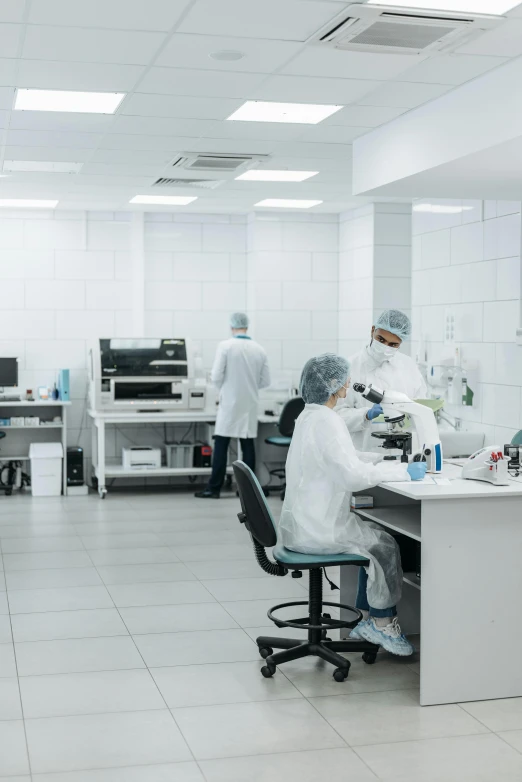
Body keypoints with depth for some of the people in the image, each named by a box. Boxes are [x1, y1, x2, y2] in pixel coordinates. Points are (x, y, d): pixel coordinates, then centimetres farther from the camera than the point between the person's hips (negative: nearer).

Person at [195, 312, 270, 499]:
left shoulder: (225, 346, -9)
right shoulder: (259, 350, 2)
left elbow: (216, 377, -12)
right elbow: (265, 381, 5)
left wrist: (224, 387, 10)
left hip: (229, 404, -3)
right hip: (249, 406, 3)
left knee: (221, 446, 1)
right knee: (248, 446, 7)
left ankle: (214, 489, 2)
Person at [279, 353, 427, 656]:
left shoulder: (312, 416, 11)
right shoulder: (325, 421, -21)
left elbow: (345, 458, 21)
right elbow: (352, 475, -29)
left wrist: (388, 460, 12)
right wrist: (403, 471, -19)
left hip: (306, 524, 10)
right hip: (316, 530, -10)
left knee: (374, 538, 18)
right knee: (385, 544, 5)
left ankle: (367, 619, 24)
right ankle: (382, 623, 21)